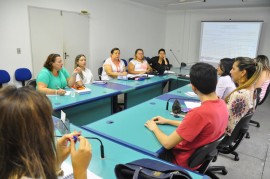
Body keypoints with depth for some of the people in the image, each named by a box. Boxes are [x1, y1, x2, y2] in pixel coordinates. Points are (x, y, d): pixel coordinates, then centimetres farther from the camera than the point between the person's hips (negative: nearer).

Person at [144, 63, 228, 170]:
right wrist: (168, 121, 7)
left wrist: (154, 128, -8)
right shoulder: (222, 104, -9)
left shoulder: (199, 113, -37)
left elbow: (167, 144, -27)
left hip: (186, 161, -7)